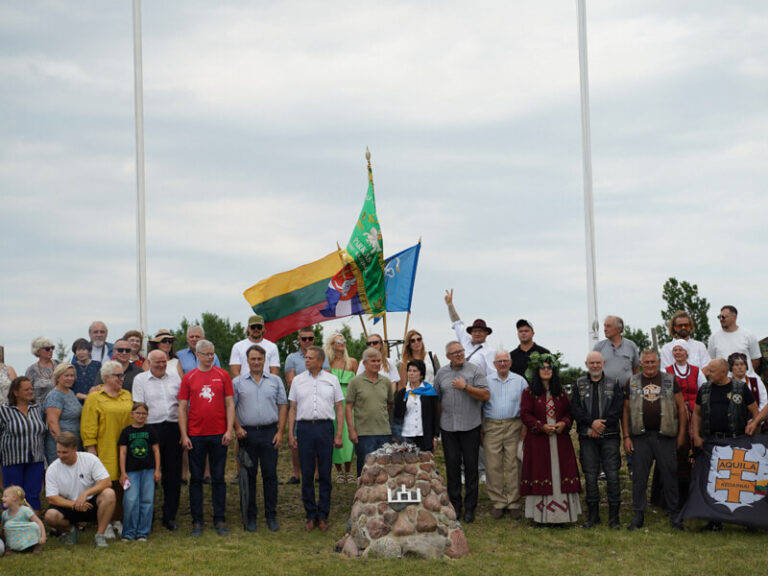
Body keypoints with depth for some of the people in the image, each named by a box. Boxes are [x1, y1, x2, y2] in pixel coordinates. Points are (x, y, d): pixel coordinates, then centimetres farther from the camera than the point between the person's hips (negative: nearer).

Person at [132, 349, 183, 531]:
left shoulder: (174, 377, 11)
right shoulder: (140, 380, 3)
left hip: (173, 427, 3)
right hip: (151, 429, -3)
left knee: (173, 474, 4)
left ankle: (170, 516, 13)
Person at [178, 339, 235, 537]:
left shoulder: (223, 375, 5)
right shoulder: (189, 378, 4)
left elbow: (230, 404, 4)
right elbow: (182, 407, 4)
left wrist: (229, 431, -4)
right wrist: (184, 435, -3)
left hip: (219, 435, 0)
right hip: (195, 435, 0)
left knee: (218, 478, 5)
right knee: (196, 479, 4)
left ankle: (220, 520, 11)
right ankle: (197, 521, 11)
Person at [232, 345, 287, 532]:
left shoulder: (275, 381, 8)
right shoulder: (238, 382, 6)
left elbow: (283, 406, 7)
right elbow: (231, 407, 5)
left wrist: (280, 431, -1)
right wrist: (237, 427, -8)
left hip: (269, 433, 0)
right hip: (247, 433, 0)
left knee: (270, 475, 2)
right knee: (249, 476, 4)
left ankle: (271, 515, 10)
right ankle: (250, 516, 12)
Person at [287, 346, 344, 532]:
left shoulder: (332, 380, 5)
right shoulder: (298, 381, 8)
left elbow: (339, 408, 6)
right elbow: (292, 409, 10)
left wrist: (339, 434, -1)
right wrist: (290, 433, 2)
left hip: (325, 427, -1)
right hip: (304, 427, 1)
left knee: (325, 474, 2)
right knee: (307, 474, 3)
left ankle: (323, 516, 10)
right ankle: (311, 515, 11)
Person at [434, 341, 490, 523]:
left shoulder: (475, 370, 0)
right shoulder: (441, 373, 11)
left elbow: (486, 395, -8)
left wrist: (465, 387, -15)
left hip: (470, 426, -3)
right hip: (448, 426, 3)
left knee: (471, 466, 1)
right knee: (452, 465, 5)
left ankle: (470, 508, 9)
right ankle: (455, 506, 14)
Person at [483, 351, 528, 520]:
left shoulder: (520, 381, 9)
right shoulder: (487, 381, 10)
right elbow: (480, 405, 10)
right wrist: (480, 429, 4)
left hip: (513, 426, 0)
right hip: (492, 426, 0)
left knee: (513, 465, -2)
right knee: (493, 466, -3)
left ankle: (513, 503, 4)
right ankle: (498, 503, 4)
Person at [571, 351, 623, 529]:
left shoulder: (614, 384, 8)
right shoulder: (579, 385, 11)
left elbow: (617, 409, -3)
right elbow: (575, 409, -1)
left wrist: (601, 426, -14)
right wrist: (592, 422, -16)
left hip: (609, 437, -1)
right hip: (587, 438, 1)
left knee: (612, 475, -5)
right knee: (590, 476, 3)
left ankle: (614, 516, 2)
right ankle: (593, 515, 13)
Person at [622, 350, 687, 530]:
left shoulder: (670, 381, 7)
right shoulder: (632, 383, 9)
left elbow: (681, 407, 7)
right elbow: (625, 411, 9)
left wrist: (682, 433, 1)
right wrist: (626, 437, 1)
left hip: (665, 436, -1)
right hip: (640, 437, 1)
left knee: (669, 475, 3)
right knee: (639, 476, 2)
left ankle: (674, 514, 13)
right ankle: (638, 514, 10)